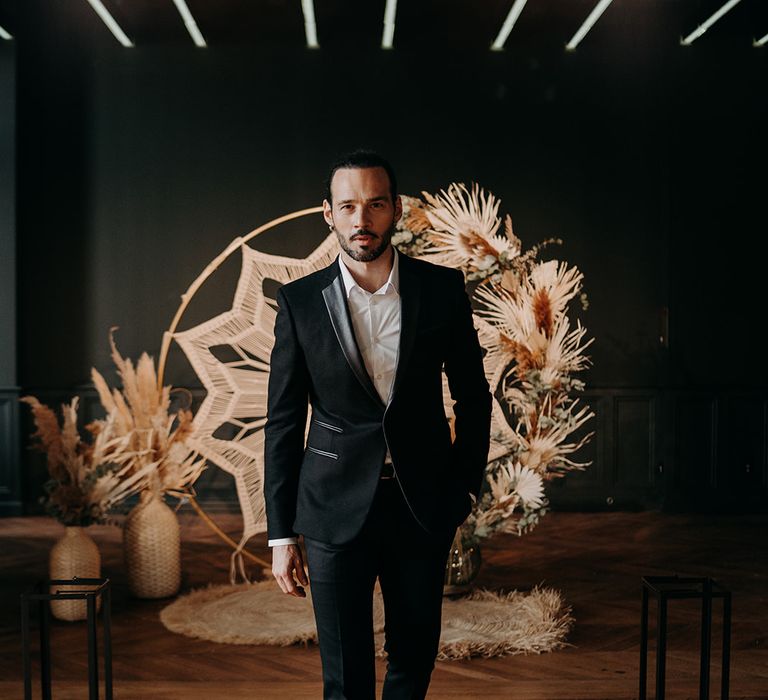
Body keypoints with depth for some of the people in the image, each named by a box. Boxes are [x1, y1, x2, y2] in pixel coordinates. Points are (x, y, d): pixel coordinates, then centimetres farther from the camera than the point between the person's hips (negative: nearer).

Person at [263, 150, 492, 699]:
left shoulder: (442, 288, -2)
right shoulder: (299, 302, -4)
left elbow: (473, 395, 9)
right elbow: (283, 422, -1)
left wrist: (466, 486, 5)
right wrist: (281, 534, -1)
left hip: (423, 503, 2)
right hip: (336, 508, -1)